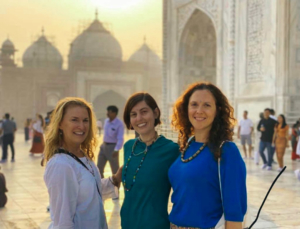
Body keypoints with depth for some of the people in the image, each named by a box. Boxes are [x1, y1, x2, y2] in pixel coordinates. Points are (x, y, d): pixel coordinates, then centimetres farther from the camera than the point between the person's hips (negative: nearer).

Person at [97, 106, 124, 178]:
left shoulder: (119, 124, -18)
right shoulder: (106, 121, 5)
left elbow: (120, 138, -23)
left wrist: (116, 150, -32)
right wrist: (103, 144, 17)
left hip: (112, 147, -8)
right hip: (104, 146, 8)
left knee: (115, 168, 6)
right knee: (99, 167, 13)